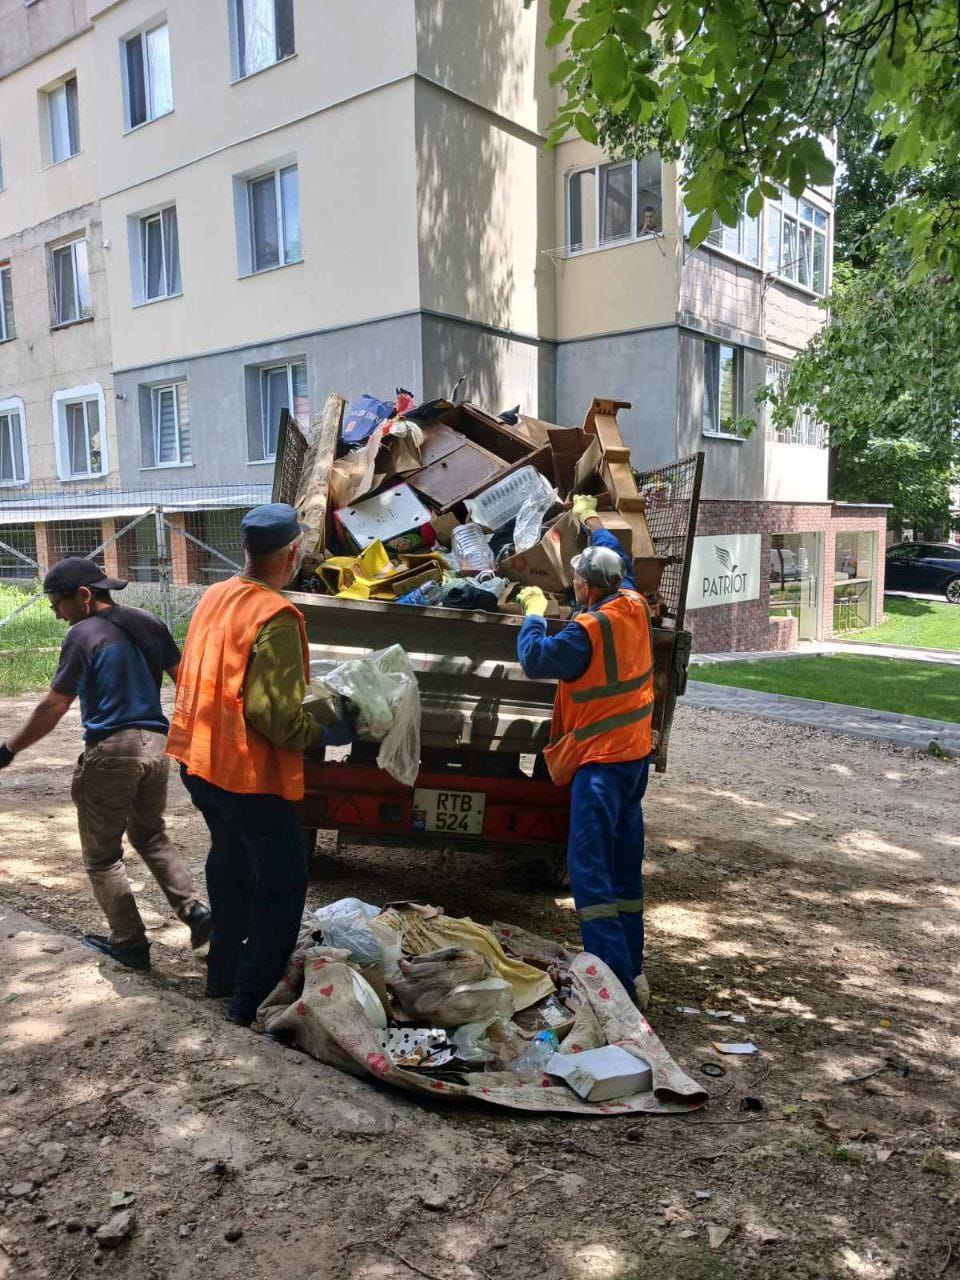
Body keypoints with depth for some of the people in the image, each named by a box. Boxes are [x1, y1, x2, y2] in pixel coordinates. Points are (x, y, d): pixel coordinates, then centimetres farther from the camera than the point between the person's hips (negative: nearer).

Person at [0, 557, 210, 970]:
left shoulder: (84, 636, -11)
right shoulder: (149, 624, 7)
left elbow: (54, 707, -12)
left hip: (111, 751, -6)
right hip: (156, 743, 7)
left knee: (102, 855, 11)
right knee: (151, 835, 24)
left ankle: (130, 943, 15)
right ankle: (194, 910, 11)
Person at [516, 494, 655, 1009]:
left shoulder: (588, 630, -19)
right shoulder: (634, 607, 4)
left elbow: (535, 659, -11)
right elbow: (621, 563, 24)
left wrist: (534, 612, 4)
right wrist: (592, 521, 38)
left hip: (600, 759, -9)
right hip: (636, 753, 9)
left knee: (590, 868, -7)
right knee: (625, 866, 15)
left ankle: (616, 981, -10)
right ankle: (633, 972, 23)